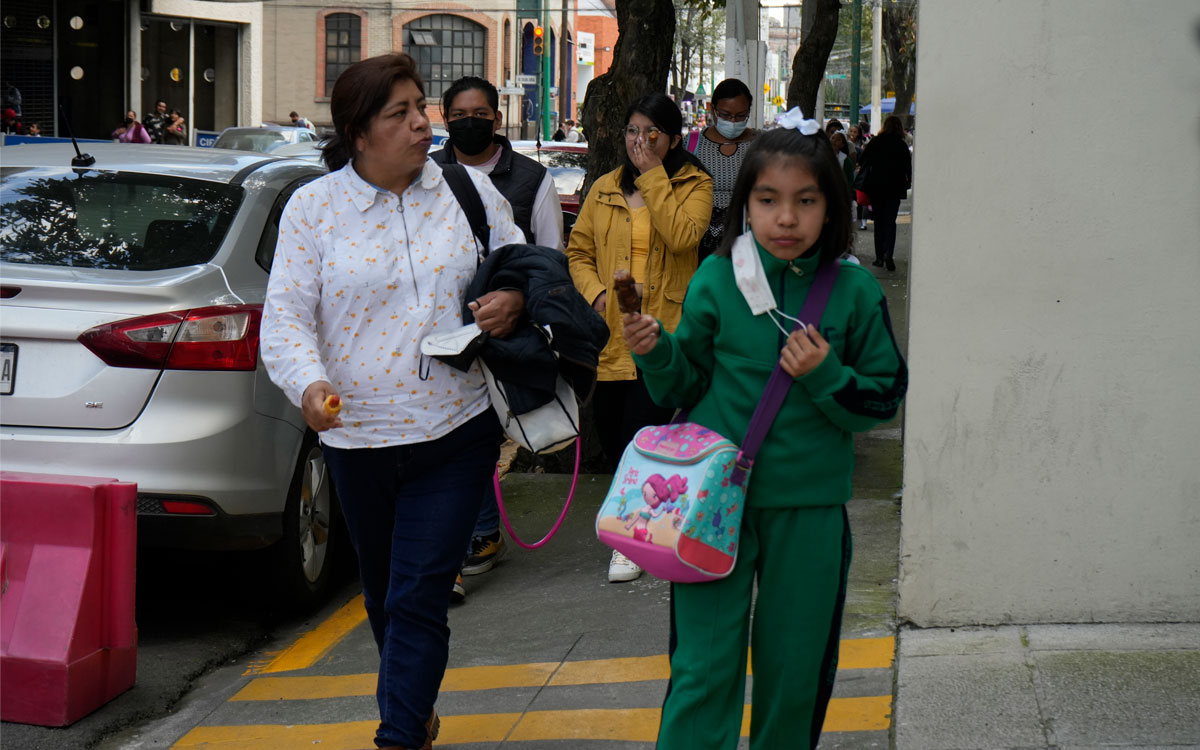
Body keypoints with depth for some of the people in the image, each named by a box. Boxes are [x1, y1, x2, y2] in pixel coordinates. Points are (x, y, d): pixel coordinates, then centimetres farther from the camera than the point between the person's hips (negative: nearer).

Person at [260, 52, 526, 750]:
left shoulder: (468, 189, 1)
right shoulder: (313, 207, -2)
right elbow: (285, 317, -6)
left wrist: (513, 300, -12)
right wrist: (308, 382, -26)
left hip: (457, 433, -1)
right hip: (358, 438, 1)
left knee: (418, 599, -9)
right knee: (384, 596, 18)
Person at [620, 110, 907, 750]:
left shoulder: (854, 291, -3)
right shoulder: (715, 282, -2)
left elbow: (884, 397, 2)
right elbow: (685, 387, 7)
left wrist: (827, 376, -15)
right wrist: (655, 352, -12)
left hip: (809, 507, 1)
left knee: (794, 669, 13)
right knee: (703, 669, -1)